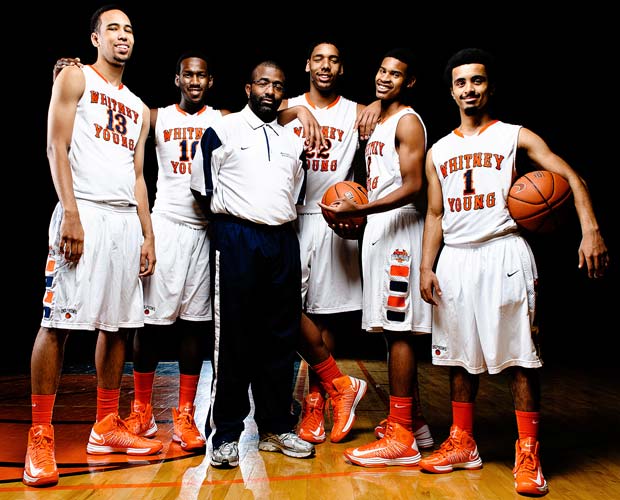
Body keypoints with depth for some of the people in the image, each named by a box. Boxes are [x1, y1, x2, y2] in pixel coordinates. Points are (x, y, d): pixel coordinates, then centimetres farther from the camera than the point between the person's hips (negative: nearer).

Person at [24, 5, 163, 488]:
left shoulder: (139, 108, 23)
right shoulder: (75, 79, 7)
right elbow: (57, 147, -5)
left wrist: (148, 235, 12)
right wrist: (71, 213, -17)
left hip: (126, 219, 6)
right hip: (85, 210, -6)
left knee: (118, 323, 6)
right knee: (58, 321, -10)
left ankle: (106, 428, 16)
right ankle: (40, 438, -2)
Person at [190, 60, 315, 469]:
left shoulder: (293, 140, 18)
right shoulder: (222, 131, 4)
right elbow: (203, 190, 5)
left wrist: (283, 223, 15)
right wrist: (229, 223, 5)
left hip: (284, 240, 5)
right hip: (236, 239, -5)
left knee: (280, 338, 7)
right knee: (234, 339, -2)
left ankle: (276, 427, 19)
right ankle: (226, 434, 8)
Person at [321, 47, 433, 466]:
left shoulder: (408, 122, -7)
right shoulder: (377, 122, 21)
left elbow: (413, 187, -17)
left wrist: (359, 209, -22)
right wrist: (355, 212, 11)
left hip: (399, 230, -10)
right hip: (378, 230, 10)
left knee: (398, 329, -9)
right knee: (394, 329, 12)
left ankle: (401, 438, -3)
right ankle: (414, 421, 23)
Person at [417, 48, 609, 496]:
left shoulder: (515, 137, 3)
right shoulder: (439, 152, 15)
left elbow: (571, 178, -7)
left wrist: (590, 231, -22)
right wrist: (427, 267, 5)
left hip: (503, 253, -4)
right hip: (455, 258, 4)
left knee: (520, 357, -3)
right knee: (460, 355, 9)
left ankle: (528, 456, 6)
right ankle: (462, 446, 22)